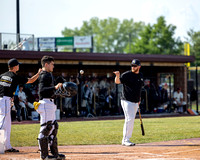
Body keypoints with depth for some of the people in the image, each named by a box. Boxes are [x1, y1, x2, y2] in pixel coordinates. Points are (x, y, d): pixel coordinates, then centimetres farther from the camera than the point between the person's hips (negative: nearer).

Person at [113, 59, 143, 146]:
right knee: (129, 119, -15)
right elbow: (117, 81, -20)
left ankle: (126, 140, 15)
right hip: (127, 101, -7)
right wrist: (117, 76, -42)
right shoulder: (127, 74, -10)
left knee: (131, 120, 9)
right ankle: (125, 140, -10)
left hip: (135, 102, 7)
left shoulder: (140, 75, 11)